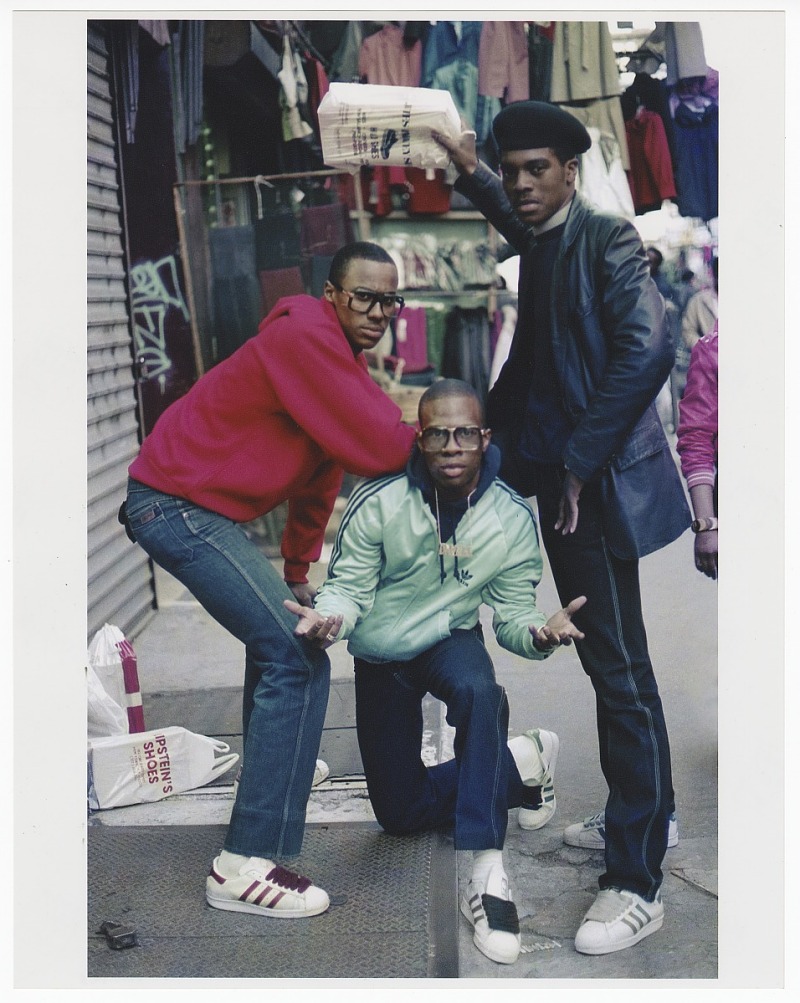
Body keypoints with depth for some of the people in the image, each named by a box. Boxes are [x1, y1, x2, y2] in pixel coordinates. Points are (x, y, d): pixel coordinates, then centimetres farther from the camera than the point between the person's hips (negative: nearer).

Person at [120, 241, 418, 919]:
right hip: (180, 507, -11)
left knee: (276, 633, 31)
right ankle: (247, 867, -16)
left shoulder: (339, 355, 14)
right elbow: (375, 448, -24)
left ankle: (277, 763, 55)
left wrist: (298, 571, 23)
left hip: (196, 507, 11)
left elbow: (324, 470, 20)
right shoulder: (305, 336, -18)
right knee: (298, 659, -17)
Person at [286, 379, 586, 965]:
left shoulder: (512, 518, -19)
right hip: (381, 658, 2)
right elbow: (347, 587, -15)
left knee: (477, 689, -41)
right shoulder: (379, 503, -24)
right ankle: (520, 765, 24)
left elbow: (511, 615, -13)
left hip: (452, 640, -1)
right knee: (399, 813, 7)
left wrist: (540, 633, -38)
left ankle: (487, 873, -37)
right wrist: (328, 617, -40)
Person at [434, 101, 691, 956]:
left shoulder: (606, 239, -11)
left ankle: (636, 883, 1)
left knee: (620, 670, -6)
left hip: (599, 485, -9)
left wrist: (584, 461, -22)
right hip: (559, 476, 9)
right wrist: (470, 174, 32)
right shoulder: (542, 243, 14)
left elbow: (647, 348, -25)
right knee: (607, 659, 18)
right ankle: (647, 813, 35)